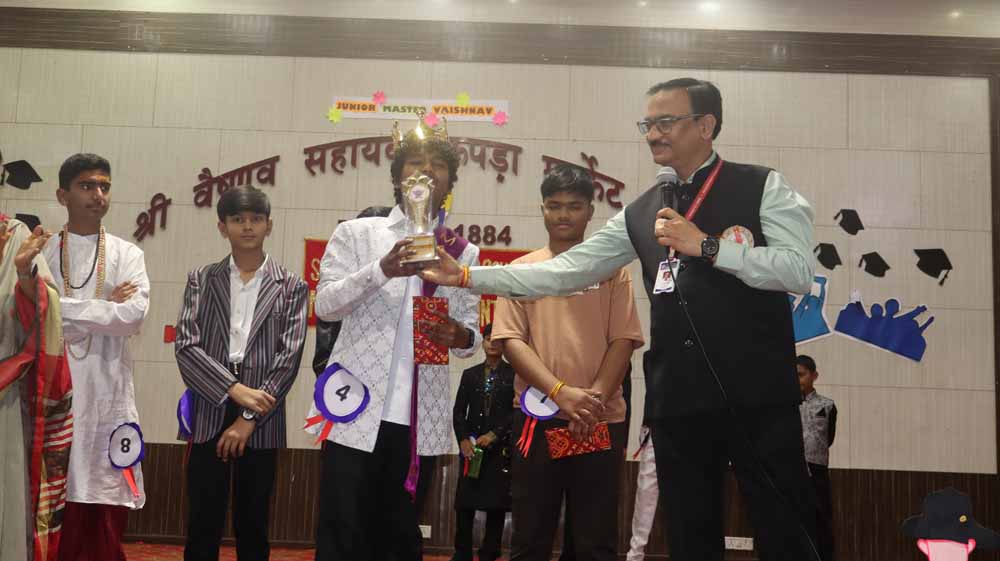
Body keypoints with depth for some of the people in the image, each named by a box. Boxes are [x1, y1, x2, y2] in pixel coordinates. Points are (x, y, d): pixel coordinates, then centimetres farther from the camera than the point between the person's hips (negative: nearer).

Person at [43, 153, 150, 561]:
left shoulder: (127, 255, 8)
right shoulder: (40, 252, 8)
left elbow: (134, 316, -7)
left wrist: (64, 308, -10)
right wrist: (106, 307, -8)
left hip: (107, 394, 0)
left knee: (106, 519, 2)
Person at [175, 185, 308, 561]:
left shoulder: (292, 287, 6)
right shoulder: (201, 280, 8)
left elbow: (289, 357, -3)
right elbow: (186, 347, -2)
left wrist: (249, 418, -10)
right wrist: (234, 389, -15)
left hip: (261, 424, 0)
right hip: (208, 417, 0)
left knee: (252, 527, 9)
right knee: (202, 526, 4)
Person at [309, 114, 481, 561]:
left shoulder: (464, 253, 11)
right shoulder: (356, 233, 4)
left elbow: (472, 333, 11)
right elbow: (325, 304, -6)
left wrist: (460, 336, -13)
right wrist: (382, 270, -22)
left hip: (422, 417, 2)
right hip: (359, 407, -2)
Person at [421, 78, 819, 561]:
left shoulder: (763, 187, 1)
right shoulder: (641, 213, 13)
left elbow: (799, 271, -11)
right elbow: (564, 272, 9)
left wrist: (706, 246, -15)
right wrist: (467, 275, 3)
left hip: (757, 396, -4)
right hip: (677, 401, 5)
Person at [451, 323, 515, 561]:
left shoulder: (514, 373, 4)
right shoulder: (470, 374, 14)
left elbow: (518, 410, -4)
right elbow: (459, 410, 9)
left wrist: (494, 434, -11)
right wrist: (463, 439, -5)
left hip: (501, 446, -2)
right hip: (471, 444, 2)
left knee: (496, 502, -1)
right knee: (464, 501, -2)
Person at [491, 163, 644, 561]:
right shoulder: (522, 270, 8)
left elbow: (623, 339, 2)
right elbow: (511, 339, -1)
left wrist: (596, 396, -14)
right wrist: (561, 391, -15)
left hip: (601, 420, 0)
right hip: (537, 418, 0)